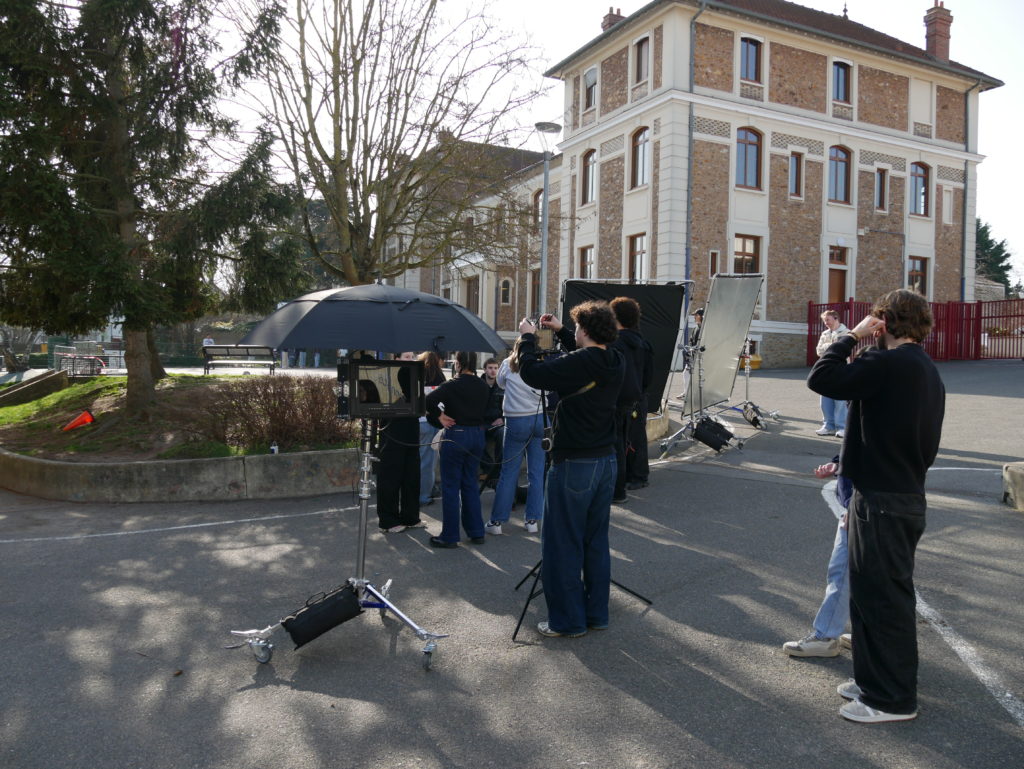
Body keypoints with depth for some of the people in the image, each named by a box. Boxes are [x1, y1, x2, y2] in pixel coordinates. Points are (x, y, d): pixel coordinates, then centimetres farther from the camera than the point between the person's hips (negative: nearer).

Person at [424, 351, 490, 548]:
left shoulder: (452, 385, -14)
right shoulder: (483, 387, 3)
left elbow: (428, 401, -24)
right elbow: (485, 410, 10)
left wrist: (439, 416, -10)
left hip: (456, 436, -6)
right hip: (478, 434, 6)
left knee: (450, 486, 4)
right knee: (470, 484, 16)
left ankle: (449, 536, 9)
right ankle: (476, 533, 19)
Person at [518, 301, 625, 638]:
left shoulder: (579, 364, -21)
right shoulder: (615, 364, 3)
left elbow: (531, 372, -18)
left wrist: (527, 337, -2)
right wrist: (560, 332, 24)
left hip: (573, 465, -8)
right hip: (606, 461, 8)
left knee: (564, 546, 5)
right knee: (597, 541, 16)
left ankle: (568, 620, 13)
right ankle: (597, 613, 26)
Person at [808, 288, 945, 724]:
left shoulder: (889, 363, -19)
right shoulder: (929, 373, 13)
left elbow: (821, 379, -21)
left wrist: (852, 336, -8)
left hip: (883, 504, -10)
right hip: (908, 495, 10)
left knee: (884, 599, 1)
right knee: (872, 595, 19)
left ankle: (894, 699, 14)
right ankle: (874, 680, 31)